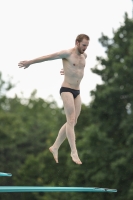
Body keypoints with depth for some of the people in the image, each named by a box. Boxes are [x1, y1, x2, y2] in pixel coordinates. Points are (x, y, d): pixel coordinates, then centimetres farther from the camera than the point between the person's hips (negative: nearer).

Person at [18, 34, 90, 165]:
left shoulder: (84, 56, 11)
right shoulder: (67, 53, -10)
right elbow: (47, 57, -3)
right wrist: (30, 62, 3)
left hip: (77, 92, 8)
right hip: (66, 90, -8)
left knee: (72, 122, 5)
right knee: (71, 121, -15)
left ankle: (55, 147, 16)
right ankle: (74, 152, -18)